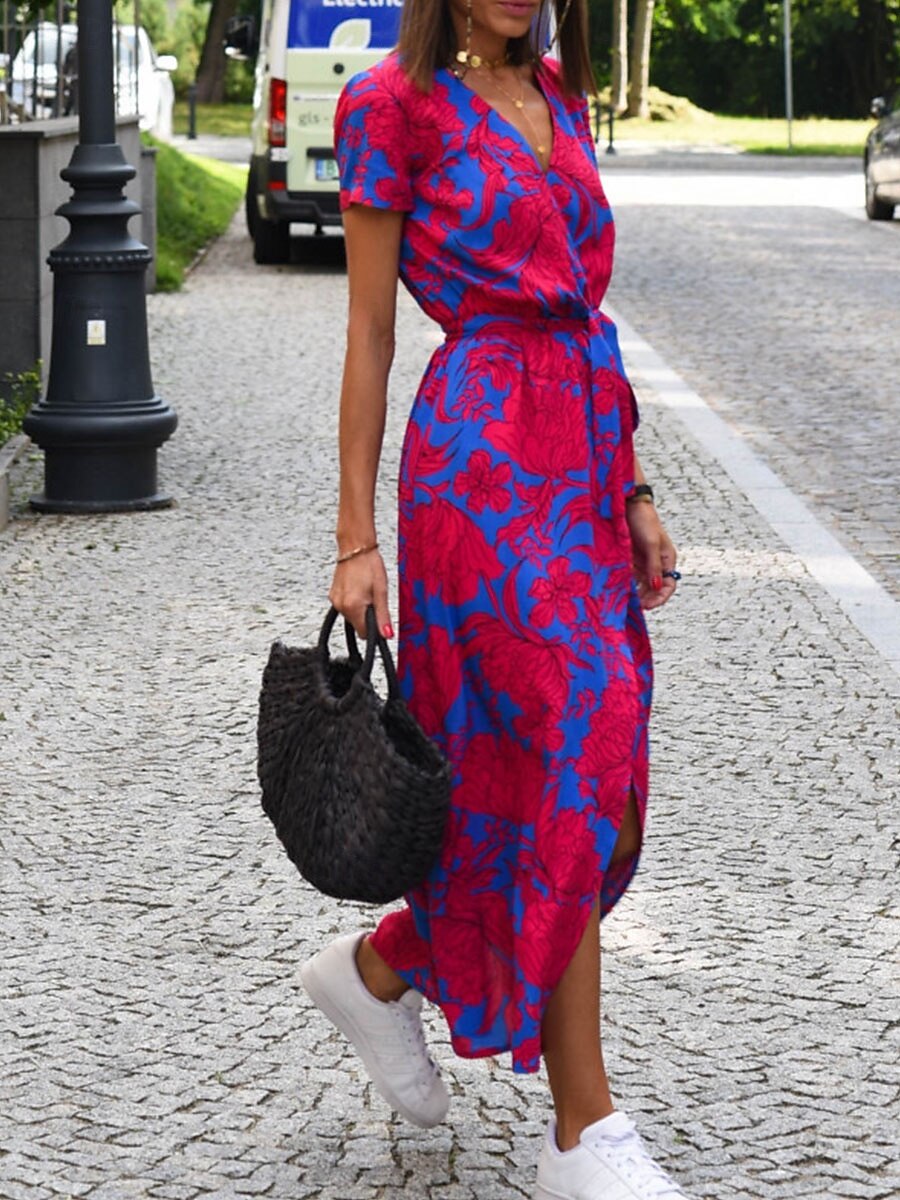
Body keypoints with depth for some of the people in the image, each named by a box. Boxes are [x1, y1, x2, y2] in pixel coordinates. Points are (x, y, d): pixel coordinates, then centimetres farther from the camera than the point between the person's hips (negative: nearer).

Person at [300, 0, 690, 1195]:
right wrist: (357, 540, -6)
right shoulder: (394, 104, -4)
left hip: (583, 449, 8)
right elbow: (370, 332, -5)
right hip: (483, 457, -7)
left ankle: (382, 966, 33)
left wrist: (630, 489, 13)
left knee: (529, 776, 9)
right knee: (579, 779, -9)